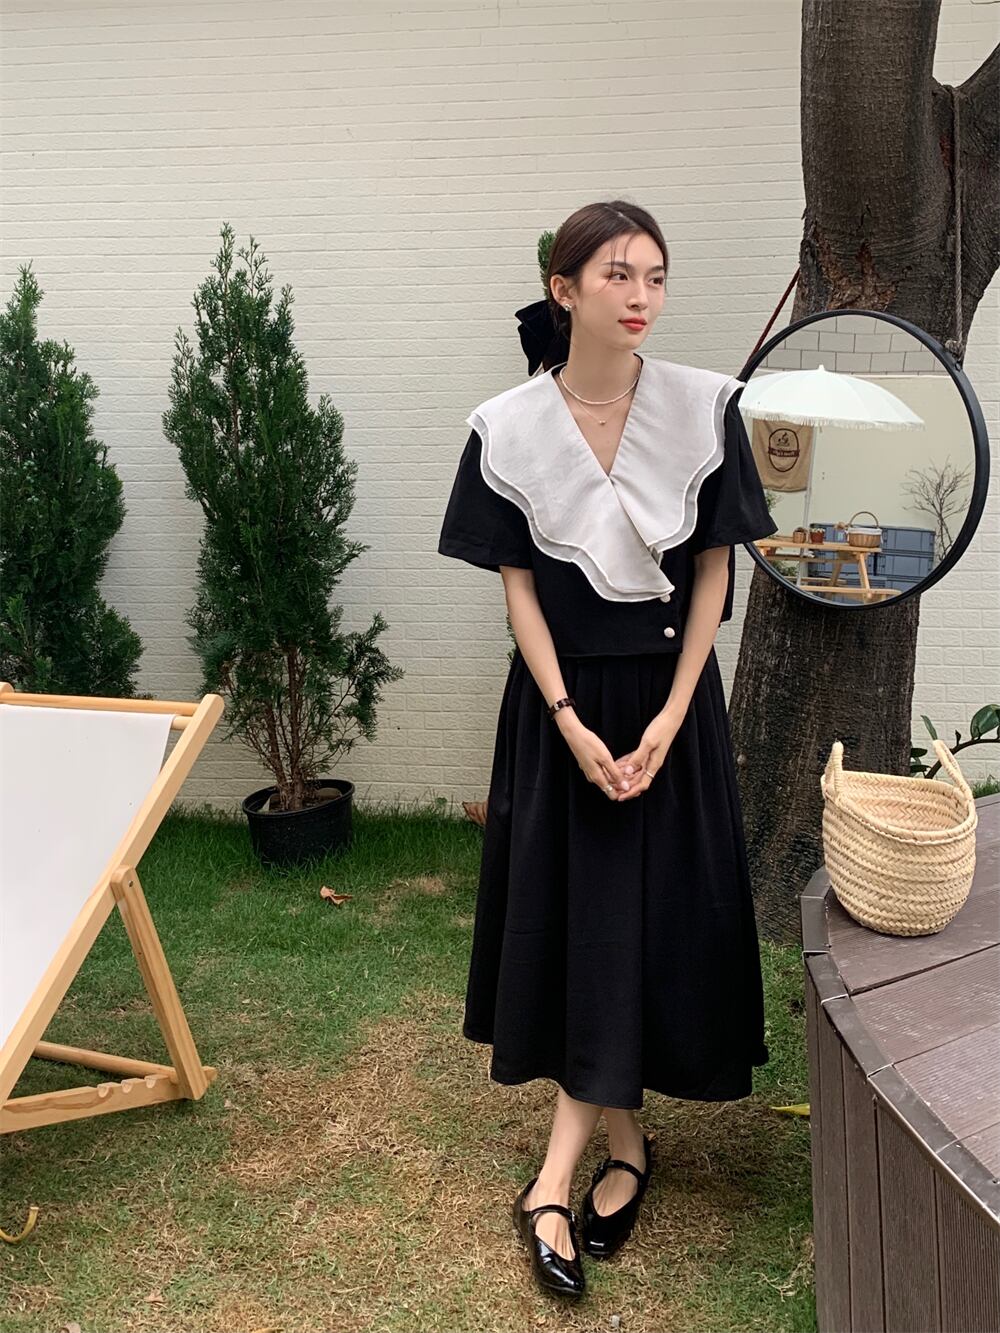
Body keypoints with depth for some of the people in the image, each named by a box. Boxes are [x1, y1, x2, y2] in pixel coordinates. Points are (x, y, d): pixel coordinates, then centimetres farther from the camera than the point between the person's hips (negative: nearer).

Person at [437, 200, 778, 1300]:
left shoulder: (704, 407, -6)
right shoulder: (508, 427, -6)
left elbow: (714, 572, -4)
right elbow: (518, 585, -4)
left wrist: (667, 719, -11)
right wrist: (571, 724, -13)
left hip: (671, 692, 0)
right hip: (560, 700, 0)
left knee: (652, 915, 1)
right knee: (571, 913, 6)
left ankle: (556, 1178, 14)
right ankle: (623, 1141, 25)